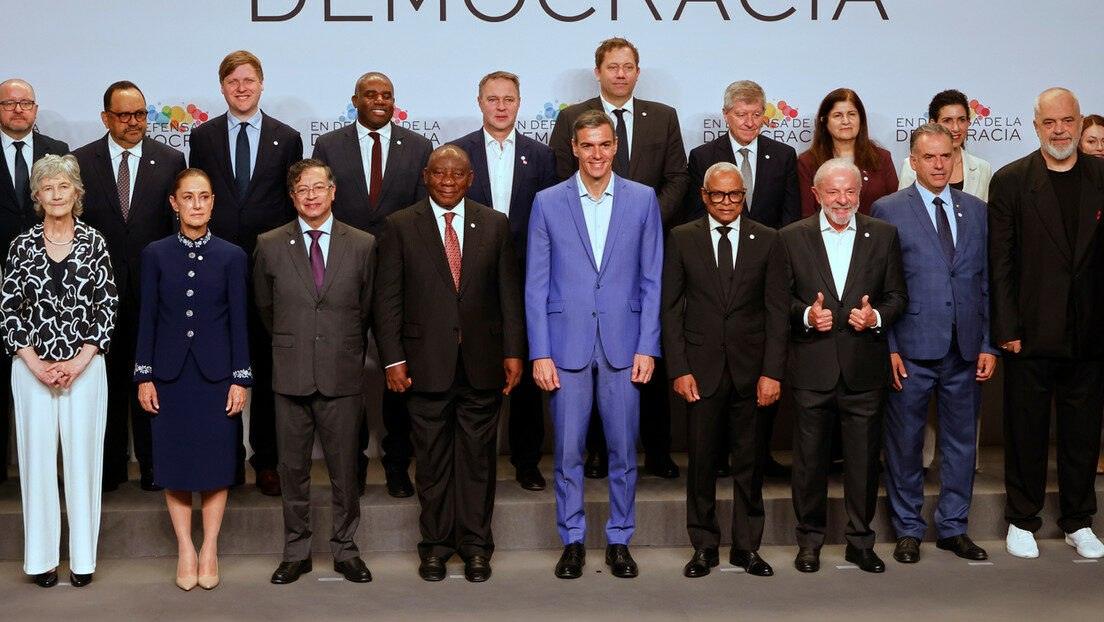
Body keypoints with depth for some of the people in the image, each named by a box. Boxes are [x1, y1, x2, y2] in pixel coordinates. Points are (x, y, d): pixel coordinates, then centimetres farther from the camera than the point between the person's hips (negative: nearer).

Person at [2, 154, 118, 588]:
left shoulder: (94, 244, 2)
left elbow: (108, 307, -1)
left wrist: (79, 361, -9)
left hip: (85, 366, -1)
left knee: (83, 455, 2)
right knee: (37, 456, 5)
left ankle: (82, 557, 10)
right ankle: (41, 557, 14)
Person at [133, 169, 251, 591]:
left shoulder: (232, 256, 1)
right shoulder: (155, 254, 3)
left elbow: (239, 321, 0)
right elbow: (147, 318, 3)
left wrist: (240, 378, -4)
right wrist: (144, 375, -1)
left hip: (215, 372, -1)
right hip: (170, 373, 1)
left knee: (215, 462, 4)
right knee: (175, 462, 5)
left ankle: (209, 549, 15)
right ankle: (185, 549, 16)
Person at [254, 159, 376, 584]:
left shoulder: (363, 245, 2)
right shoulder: (269, 246, 3)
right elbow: (265, 307, 14)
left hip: (342, 375, 0)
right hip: (291, 375, 1)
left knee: (344, 469, 7)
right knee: (292, 469, 8)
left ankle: (345, 550, 20)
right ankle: (296, 552, 20)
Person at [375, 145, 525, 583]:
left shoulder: (494, 225, 7)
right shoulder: (400, 226, 2)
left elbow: (509, 293, 7)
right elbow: (388, 298, 0)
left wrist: (513, 352, 1)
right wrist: (393, 358, -5)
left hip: (482, 362, 1)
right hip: (427, 362, -1)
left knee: (478, 457, 7)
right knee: (432, 460, 7)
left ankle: (475, 546, 17)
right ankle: (435, 545, 19)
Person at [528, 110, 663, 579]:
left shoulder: (642, 199, 4)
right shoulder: (548, 202, 2)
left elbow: (652, 280, 4)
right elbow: (536, 285, 2)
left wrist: (647, 347, -2)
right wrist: (539, 353, -4)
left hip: (623, 344, 1)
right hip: (567, 345, 0)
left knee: (623, 449, 7)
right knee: (568, 452, 6)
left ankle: (619, 540, 22)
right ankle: (572, 541, 20)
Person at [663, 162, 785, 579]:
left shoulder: (766, 240, 5)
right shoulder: (682, 239, 4)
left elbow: (777, 310, 2)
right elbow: (670, 308, 2)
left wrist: (772, 371, -5)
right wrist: (679, 369, -5)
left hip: (751, 369, 1)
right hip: (701, 370, 0)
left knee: (750, 462, 7)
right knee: (701, 461, 5)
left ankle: (746, 547, 20)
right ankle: (704, 547, 18)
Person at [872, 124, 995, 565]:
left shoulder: (976, 211, 10)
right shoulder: (888, 210, -1)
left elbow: (987, 282, 11)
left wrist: (989, 345, 4)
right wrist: (888, 347, -8)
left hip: (966, 350, 4)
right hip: (912, 347, -3)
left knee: (961, 441, 11)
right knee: (905, 443, 5)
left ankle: (953, 527, 25)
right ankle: (908, 529, 19)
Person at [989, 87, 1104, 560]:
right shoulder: (1010, 181, -1)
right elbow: (999, 262, -4)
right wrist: (1007, 328, -9)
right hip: (1031, 334, -2)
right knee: (1026, 431, 8)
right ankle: (1022, 521, 23)